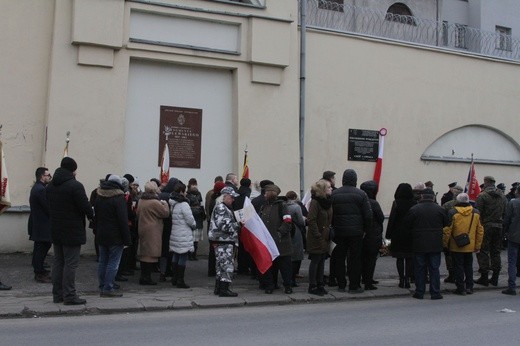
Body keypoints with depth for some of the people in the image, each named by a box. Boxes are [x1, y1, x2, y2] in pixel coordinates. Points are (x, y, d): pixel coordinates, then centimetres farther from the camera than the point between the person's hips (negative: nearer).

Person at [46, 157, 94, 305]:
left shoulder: (50, 186, 9)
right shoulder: (75, 186, -17)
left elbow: (49, 206, 12)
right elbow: (86, 206, -17)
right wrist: (92, 215, 1)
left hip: (55, 230, 8)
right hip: (72, 231, -8)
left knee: (58, 262, 14)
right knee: (71, 264, -2)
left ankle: (57, 294, 20)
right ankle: (69, 296, 0)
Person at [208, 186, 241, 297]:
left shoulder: (226, 208, 21)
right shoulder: (221, 208, -13)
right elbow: (224, 226, -21)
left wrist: (236, 224, 14)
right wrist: (238, 224, -15)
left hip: (226, 242, 11)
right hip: (223, 242, -11)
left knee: (221, 265, 14)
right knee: (227, 264, -10)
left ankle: (218, 288, 21)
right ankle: (224, 289, -7)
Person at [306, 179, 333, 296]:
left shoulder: (328, 202, 9)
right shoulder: (315, 202, -16)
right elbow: (311, 220, -20)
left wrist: (329, 232, 9)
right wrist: (318, 236, -20)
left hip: (325, 237, 8)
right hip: (316, 238, -8)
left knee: (322, 261, 13)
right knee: (315, 261, 0)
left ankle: (320, 284, 23)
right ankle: (312, 286, 9)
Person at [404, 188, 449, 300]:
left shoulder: (414, 209, -8)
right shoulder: (440, 209, -3)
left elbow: (407, 225, -1)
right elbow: (446, 225, 5)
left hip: (419, 245, -1)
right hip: (435, 245, 1)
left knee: (420, 269, 7)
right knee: (434, 269, 8)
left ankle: (419, 292, 11)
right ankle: (435, 293, 10)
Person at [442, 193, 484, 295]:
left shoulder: (452, 212, -12)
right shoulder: (476, 213, 2)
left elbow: (447, 230, -12)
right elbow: (480, 231, 6)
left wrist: (445, 244, 0)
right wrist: (478, 246, 13)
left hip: (456, 246, -4)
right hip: (470, 246, 4)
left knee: (458, 267, 4)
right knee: (468, 266, 16)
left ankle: (461, 288, 6)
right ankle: (469, 287, 21)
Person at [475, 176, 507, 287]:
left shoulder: (482, 196, -10)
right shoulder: (503, 196, 8)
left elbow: (478, 213, -13)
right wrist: (503, 226, 16)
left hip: (486, 226, -6)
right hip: (499, 227, 6)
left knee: (483, 252, 1)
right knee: (496, 252, 13)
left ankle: (484, 278, 1)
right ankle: (495, 278, 17)